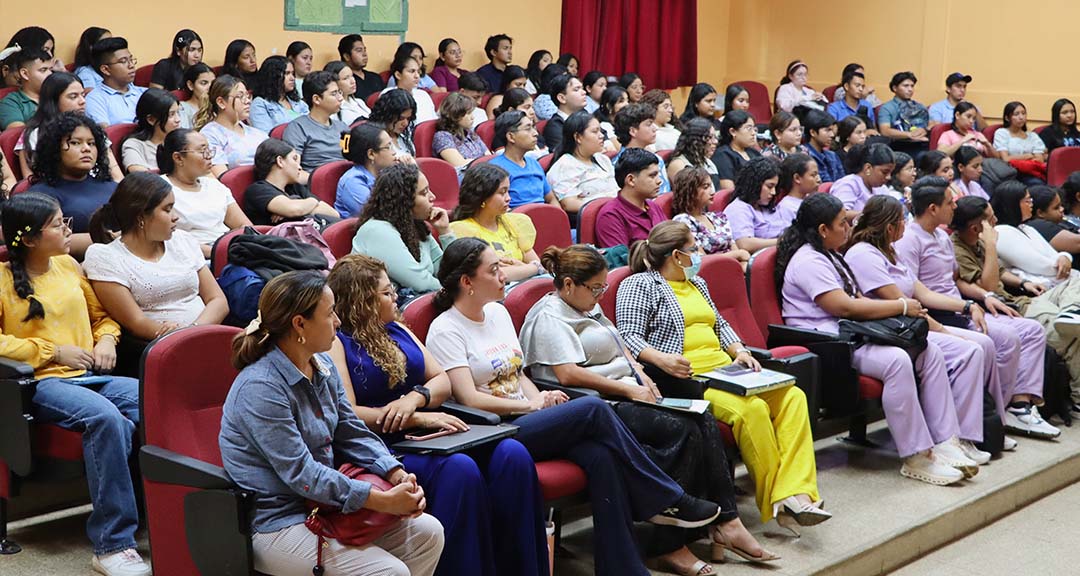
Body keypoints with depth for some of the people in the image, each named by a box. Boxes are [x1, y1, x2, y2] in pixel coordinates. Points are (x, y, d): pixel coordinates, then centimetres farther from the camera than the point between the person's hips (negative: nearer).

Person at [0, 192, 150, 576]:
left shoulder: (68, 265, 18)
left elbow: (101, 315, 30)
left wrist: (106, 339, 7)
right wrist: (54, 351, -11)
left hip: (90, 376, 5)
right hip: (41, 383, -5)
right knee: (104, 416, -37)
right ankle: (111, 545, -31)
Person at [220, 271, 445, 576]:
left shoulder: (323, 366, 6)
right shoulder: (260, 388, -23)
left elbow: (352, 433, 8)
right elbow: (300, 473, -26)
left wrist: (397, 475, -10)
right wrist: (383, 500, -26)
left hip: (325, 503, 9)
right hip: (274, 524, -9)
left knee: (428, 533, 1)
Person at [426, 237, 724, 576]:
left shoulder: (498, 312, 17)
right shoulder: (446, 330, -7)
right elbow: (469, 399, -16)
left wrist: (543, 399, 0)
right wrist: (532, 405, -12)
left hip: (526, 422, 7)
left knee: (601, 454, -23)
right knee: (593, 410, -24)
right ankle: (667, 501, -11)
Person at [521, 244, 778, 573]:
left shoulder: (590, 308, 22)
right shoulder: (549, 317, -8)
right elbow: (568, 374, -19)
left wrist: (640, 374, 10)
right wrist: (629, 388, -16)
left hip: (627, 395, 10)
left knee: (704, 422, -11)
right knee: (683, 430, -24)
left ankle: (725, 520, -11)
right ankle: (669, 544, -19)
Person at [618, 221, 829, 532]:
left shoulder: (696, 283, 28)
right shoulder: (639, 285, 1)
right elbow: (629, 336, -9)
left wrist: (739, 351, 10)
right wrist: (661, 359, -28)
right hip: (686, 377, -8)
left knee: (793, 396, -16)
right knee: (752, 409, -32)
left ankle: (794, 495, -27)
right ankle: (775, 504, -22)